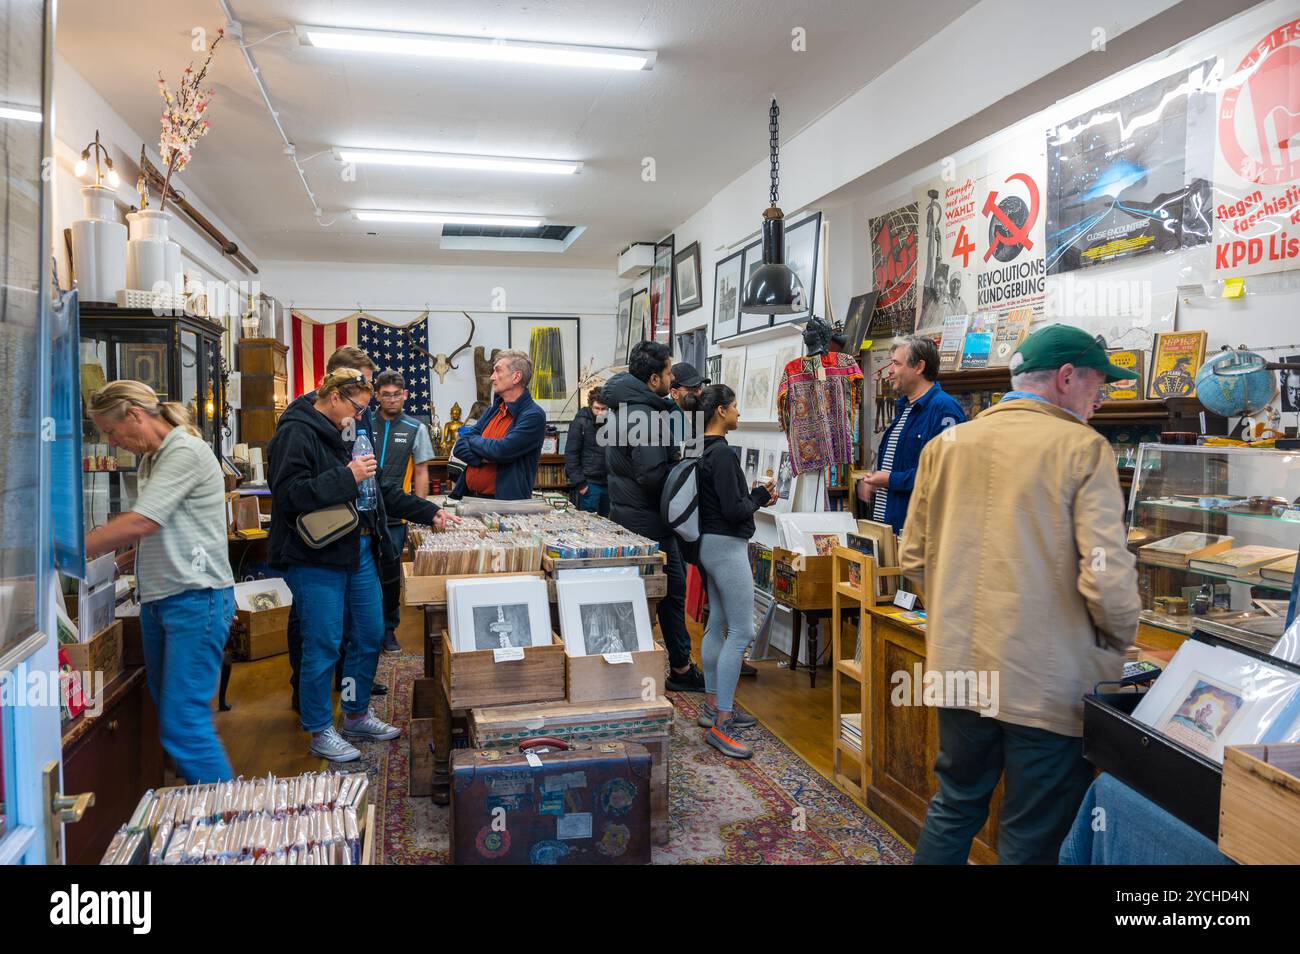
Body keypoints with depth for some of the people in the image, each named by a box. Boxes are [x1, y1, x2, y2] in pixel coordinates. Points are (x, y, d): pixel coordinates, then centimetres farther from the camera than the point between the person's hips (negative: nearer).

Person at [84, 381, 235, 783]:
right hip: (158, 599, 10)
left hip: (195, 599, -10)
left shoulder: (186, 452, -14)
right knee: (171, 716, 14)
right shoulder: (151, 460, 17)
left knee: (184, 723, -11)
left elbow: (138, 524, -20)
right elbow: (146, 533, 18)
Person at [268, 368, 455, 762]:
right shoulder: (297, 433, -11)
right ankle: (320, 731, 16)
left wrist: (429, 512, 17)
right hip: (316, 559, -9)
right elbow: (289, 494, -23)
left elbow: (380, 491, 22)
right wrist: (346, 477, -23)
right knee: (323, 646, 0)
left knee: (369, 636, 14)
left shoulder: (342, 434, 17)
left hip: (359, 553, 9)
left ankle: (356, 715, 31)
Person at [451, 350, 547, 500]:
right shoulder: (492, 411, 14)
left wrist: (470, 438, -1)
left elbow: (501, 450, -20)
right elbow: (459, 448, 7)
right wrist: (484, 458, -14)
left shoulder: (534, 416, -10)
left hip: (506, 503, -6)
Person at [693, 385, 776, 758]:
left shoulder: (705, 451, 10)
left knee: (718, 625, 16)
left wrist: (756, 496, 10)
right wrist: (760, 496, -4)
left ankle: (713, 706, 26)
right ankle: (720, 725, -6)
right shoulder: (722, 454, -20)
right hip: (727, 546, -10)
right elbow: (734, 510, -21)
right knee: (741, 632, -8)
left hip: (712, 544, 10)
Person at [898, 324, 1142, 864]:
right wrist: (1121, 639, 2)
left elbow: (914, 559, 7)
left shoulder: (944, 446, 3)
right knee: (1033, 841, 13)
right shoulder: (1083, 449, -11)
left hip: (959, 668, 5)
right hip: (1048, 683, -4)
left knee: (953, 809, 24)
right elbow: (1106, 577, -17)